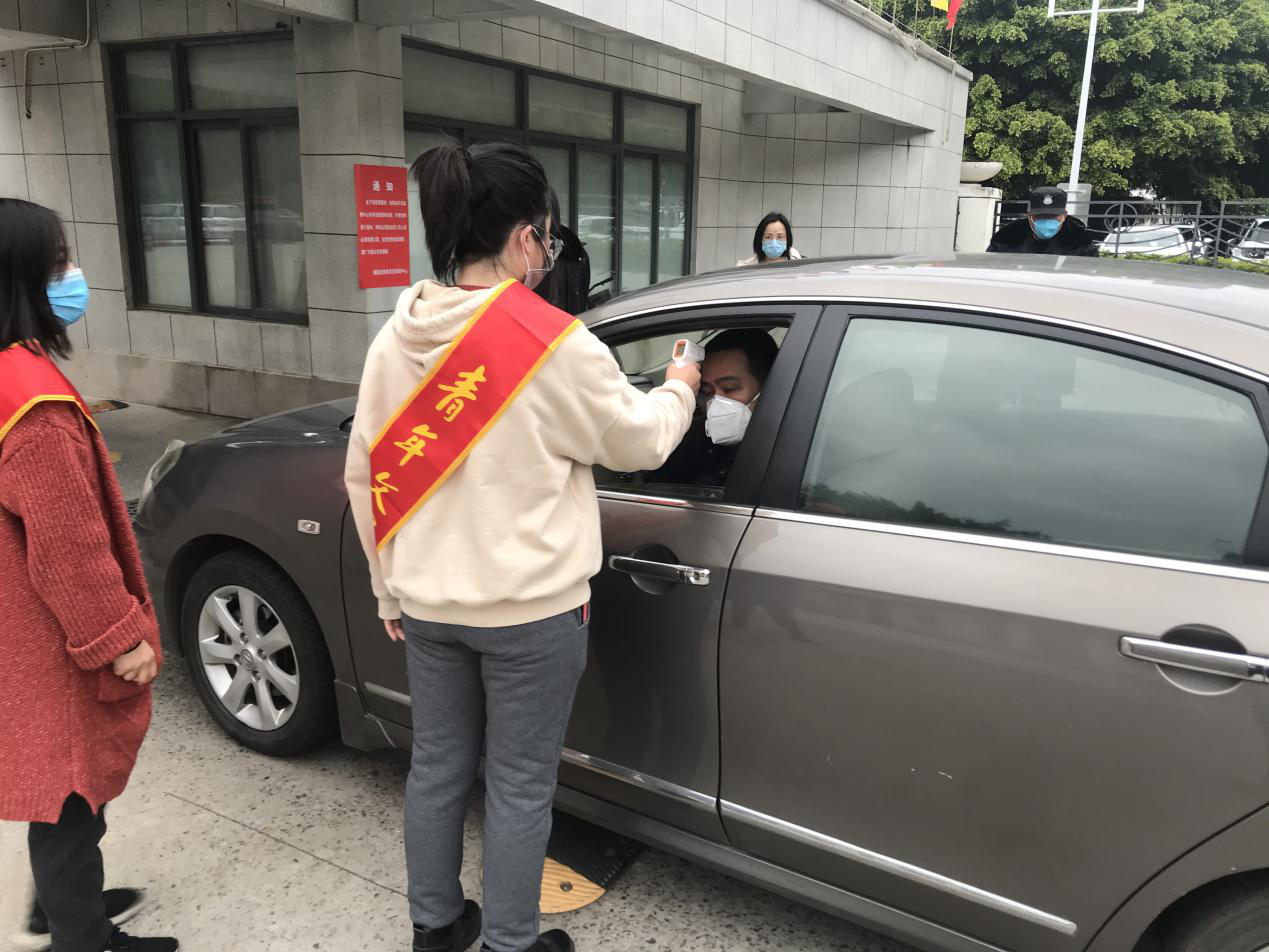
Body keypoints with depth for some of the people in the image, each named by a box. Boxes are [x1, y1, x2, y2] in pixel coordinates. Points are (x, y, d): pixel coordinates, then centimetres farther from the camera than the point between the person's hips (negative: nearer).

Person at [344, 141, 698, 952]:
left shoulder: (395, 342, 0)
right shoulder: (553, 342, -18)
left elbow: (365, 475, 4)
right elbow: (640, 441, -5)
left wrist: (390, 588, 15)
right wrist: (681, 389, 16)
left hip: (428, 603, 6)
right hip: (530, 609, -6)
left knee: (438, 766, 21)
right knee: (519, 787, 12)